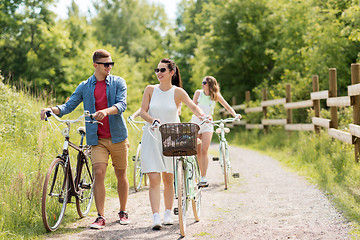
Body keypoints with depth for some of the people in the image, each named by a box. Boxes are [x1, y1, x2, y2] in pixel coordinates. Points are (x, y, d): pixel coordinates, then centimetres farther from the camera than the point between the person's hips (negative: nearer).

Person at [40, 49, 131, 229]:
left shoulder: (118, 82, 3)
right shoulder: (84, 87, 8)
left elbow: (122, 104, -12)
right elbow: (69, 106, 3)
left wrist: (106, 111, -32)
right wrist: (52, 109, -17)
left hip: (117, 136, 0)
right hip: (97, 139, 1)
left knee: (121, 175, 7)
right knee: (99, 173, -11)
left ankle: (123, 212, 25)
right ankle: (100, 217, -6)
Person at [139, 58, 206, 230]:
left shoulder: (178, 92, -2)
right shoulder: (150, 90, 1)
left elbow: (193, 107, -7)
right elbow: (143, 111, -2)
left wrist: (202, 116, -27)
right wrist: (153, 120, -21)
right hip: (152, 137, 0)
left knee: (168, 179, 8)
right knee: (154, 179, -10)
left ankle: (168, 214, 23)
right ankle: (156, 217, -13)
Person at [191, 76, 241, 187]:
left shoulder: (216, 96, 1)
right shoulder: (198, 93, 2)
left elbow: (227, 106, 0)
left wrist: (235, 115, -17)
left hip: (207, 125, -1)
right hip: (195, 123, 1)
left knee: (204, 150, -13)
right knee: (197, 151, 2)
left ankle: (204, 178, -13)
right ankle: (201, 176, 14)